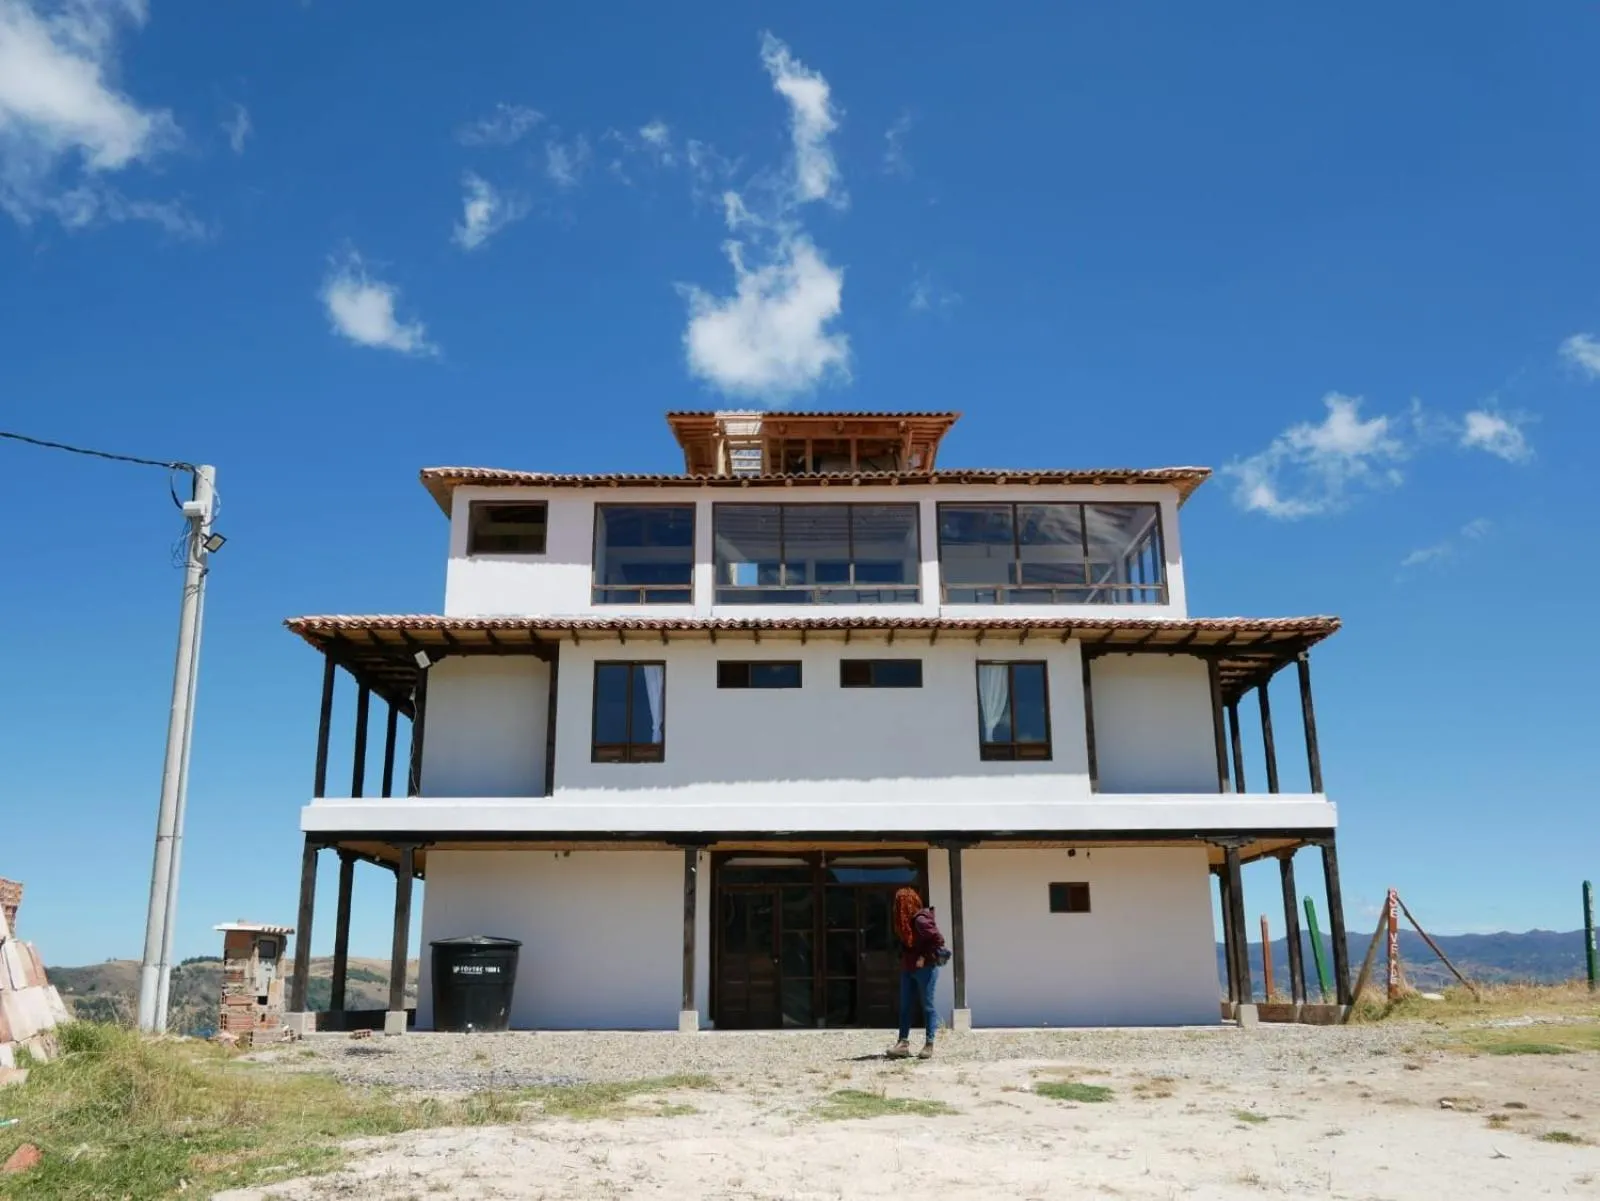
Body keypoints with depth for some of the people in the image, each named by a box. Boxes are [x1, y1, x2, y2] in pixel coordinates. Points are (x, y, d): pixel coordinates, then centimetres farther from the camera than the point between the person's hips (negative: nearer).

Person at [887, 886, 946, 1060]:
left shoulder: (921, 920, -16)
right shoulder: (906, 921, 10)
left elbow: (938, 940, -20)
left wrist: (925, 958, -17)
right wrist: (903, 960, 4)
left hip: (924, 969, -9)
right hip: (908, 969, 9)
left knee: (927, 1006, 0)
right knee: (905, 1006, 7)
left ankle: (929, 1045, 5)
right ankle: (903, 1043, 9)